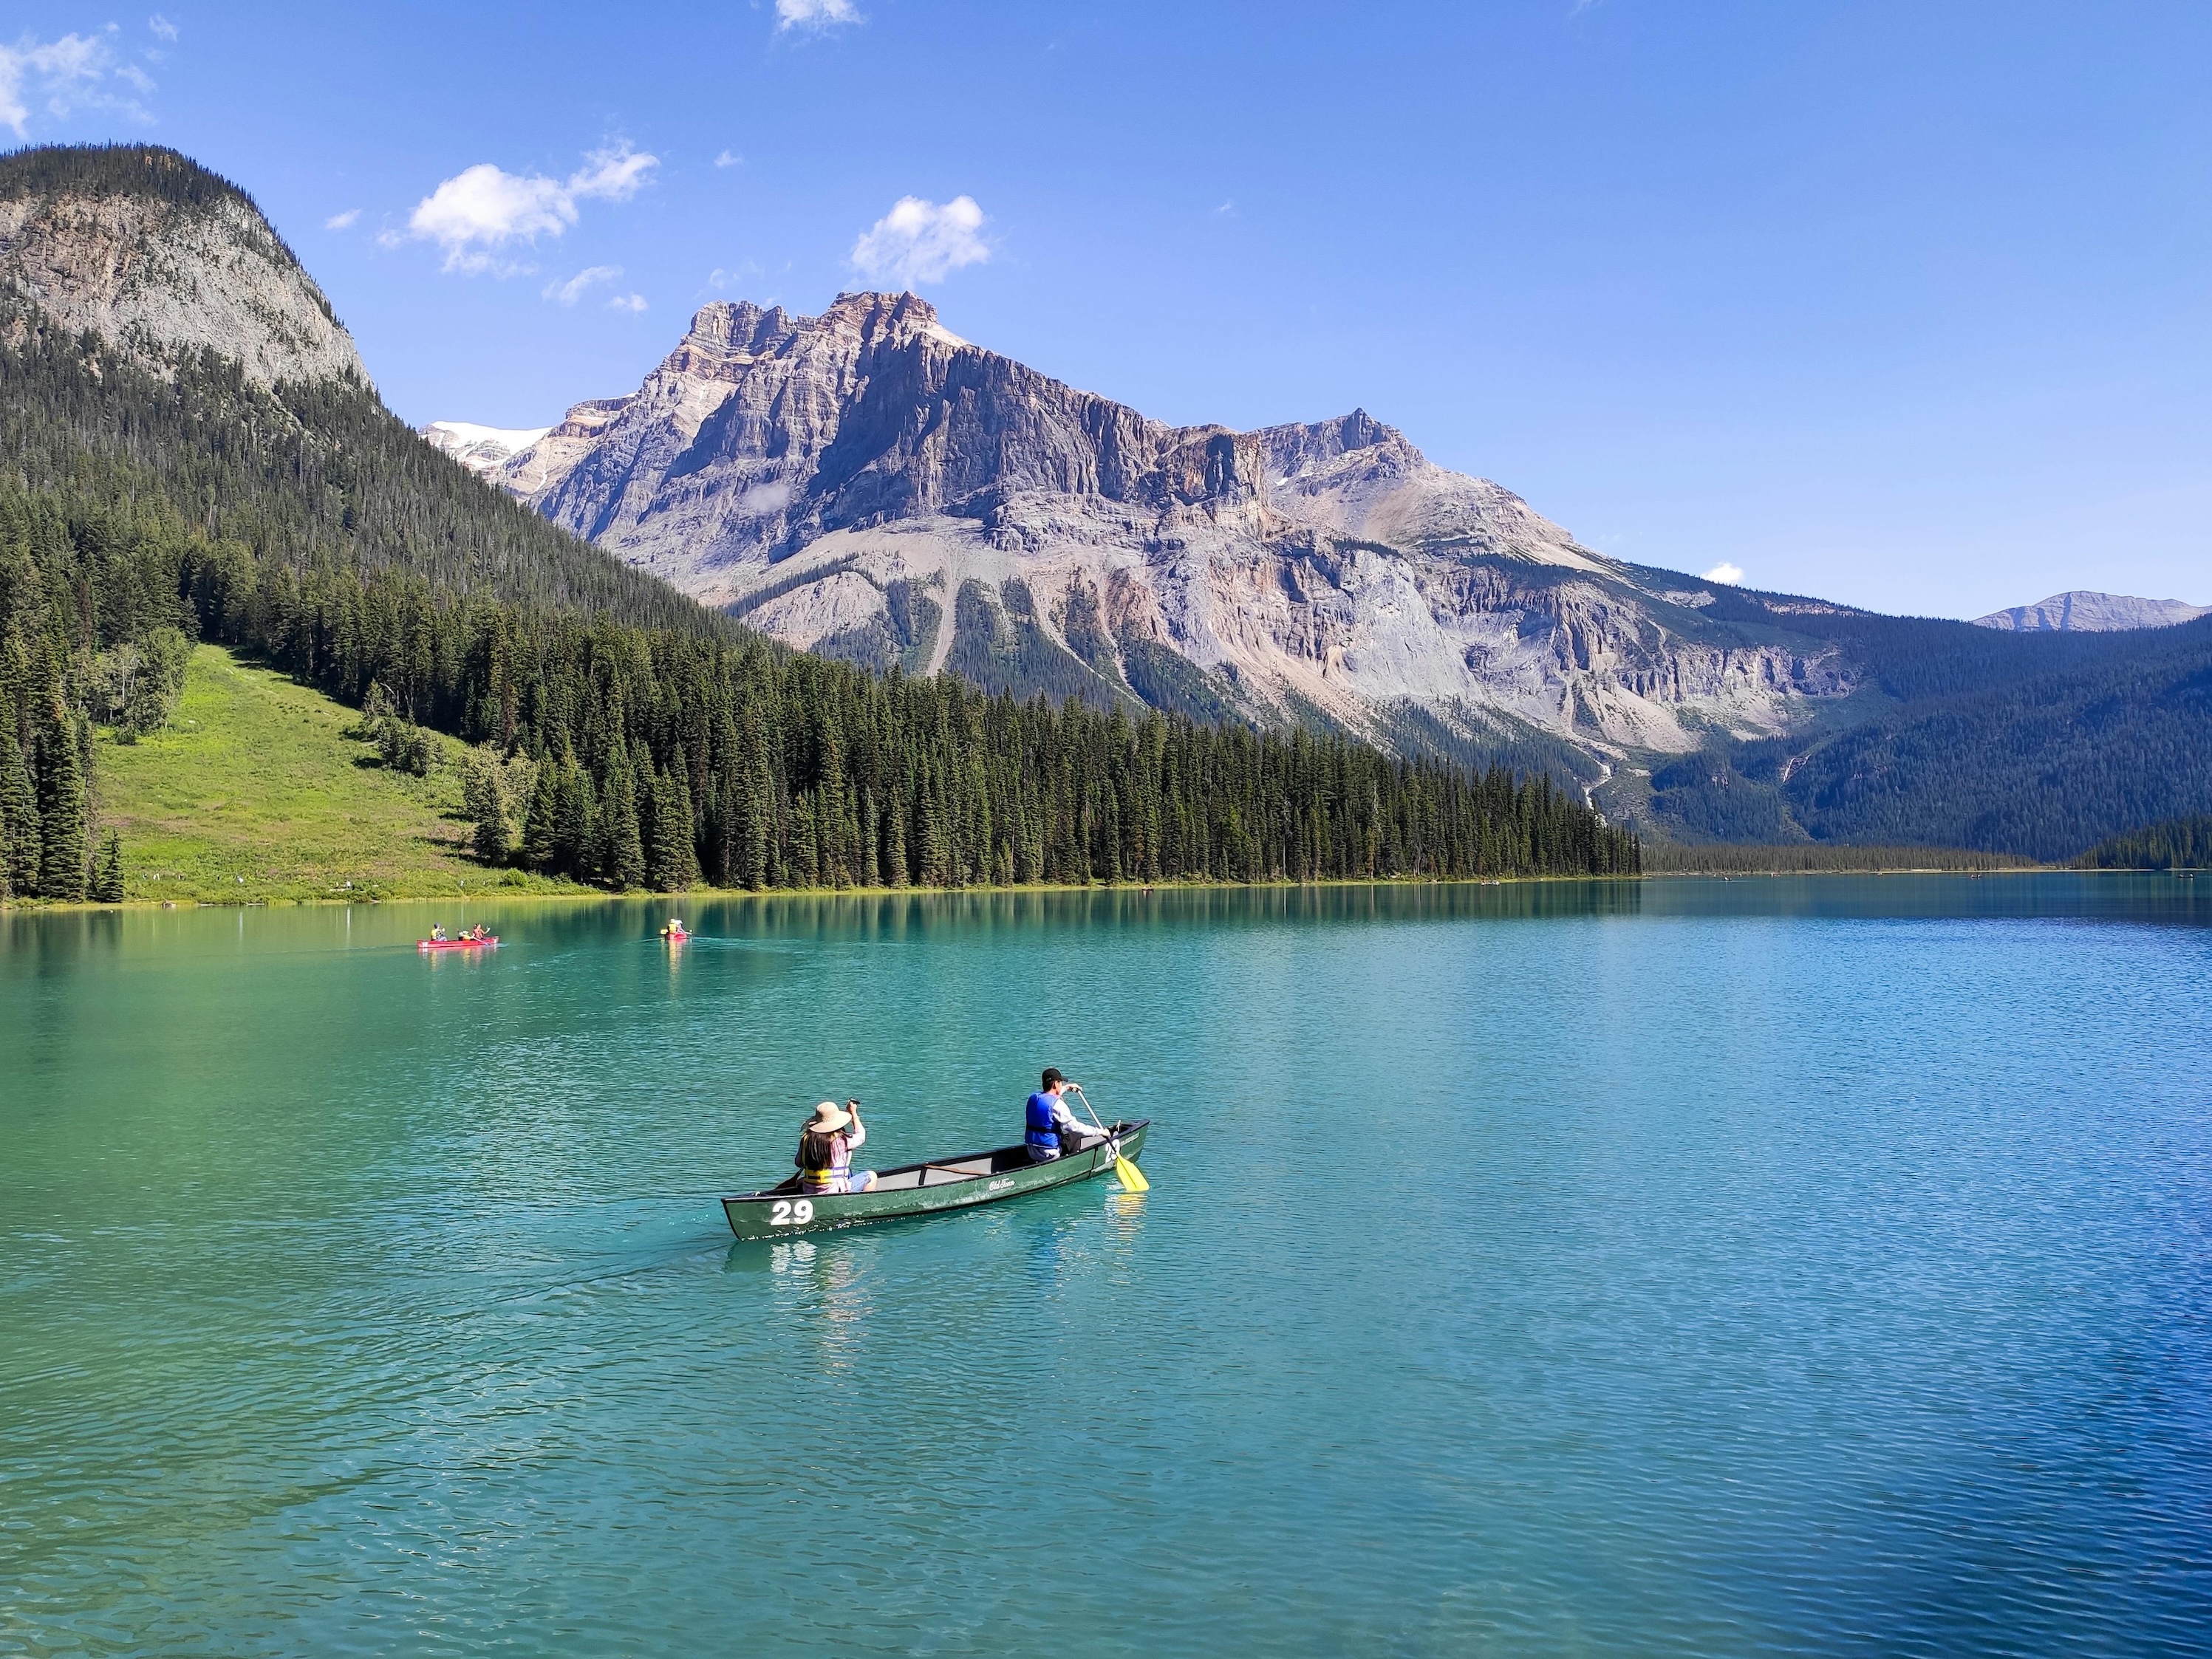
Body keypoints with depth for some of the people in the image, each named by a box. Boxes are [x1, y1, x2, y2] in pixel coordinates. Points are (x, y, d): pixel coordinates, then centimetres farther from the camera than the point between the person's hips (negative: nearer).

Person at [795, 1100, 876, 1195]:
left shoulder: (806, 1138, -3)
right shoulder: (841, 1140, -16)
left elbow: (798, 1163, 10)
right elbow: (860, 1136, 4)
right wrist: (854, 1113, 15)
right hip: (834, 1192, -6)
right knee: (871, 1176, 11)